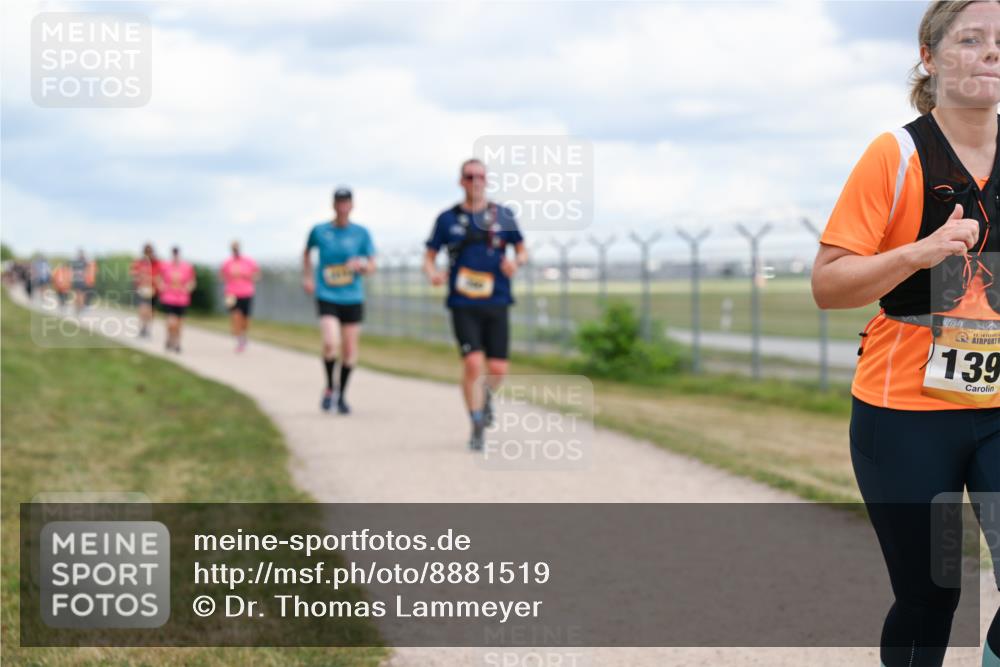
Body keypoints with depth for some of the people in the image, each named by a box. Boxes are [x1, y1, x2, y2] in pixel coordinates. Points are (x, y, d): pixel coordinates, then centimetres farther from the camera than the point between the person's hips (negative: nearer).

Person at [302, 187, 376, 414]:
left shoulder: (361, 233, 1)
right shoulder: (319, 231, 0)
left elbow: (371, 267, 4)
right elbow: (307, 252, 21)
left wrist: (360, 266, -18)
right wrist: (307, 277, 11)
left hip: (353, 299, 2)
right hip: (327, 297, -2)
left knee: (350, 352, 5)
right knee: (331, 343, -22)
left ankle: (342, 395, 27)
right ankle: (329, 387, 3)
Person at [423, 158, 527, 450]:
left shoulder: (503, 216, 6)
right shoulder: (448, 218, 3)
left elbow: (522, 250, 15)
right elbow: (429, 256, 9)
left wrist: (515, 261, -8)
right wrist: (433, 273, -14)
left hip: (496, 303, 2)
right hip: (463, 304, -2)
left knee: (497, 369, -2)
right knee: (473, 363, -15)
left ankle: (486, 396, 35)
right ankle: (477, 427, 0)